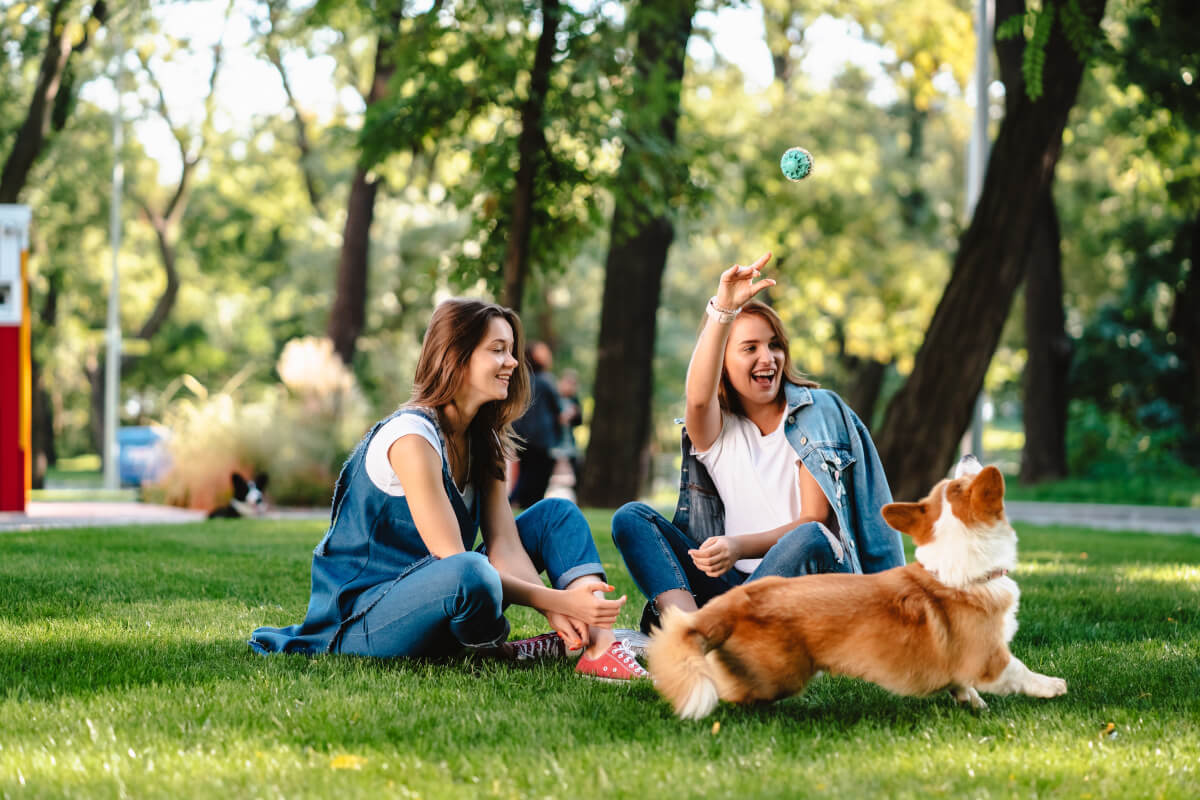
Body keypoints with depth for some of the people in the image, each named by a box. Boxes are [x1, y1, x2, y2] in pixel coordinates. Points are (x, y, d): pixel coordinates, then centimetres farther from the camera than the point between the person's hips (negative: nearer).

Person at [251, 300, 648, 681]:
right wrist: (558, 600, -28)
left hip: (431, 598, 9)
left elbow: (505, 547, -4)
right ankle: (494, 650, -7)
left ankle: (600, 646, -17)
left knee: (558, 514, 3)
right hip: (361, 618, -9)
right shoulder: (411, 436, -20)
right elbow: (454, 561, -24)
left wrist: (556, 609, -23)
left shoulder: (481, 440, 7)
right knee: (470, 574, -40)